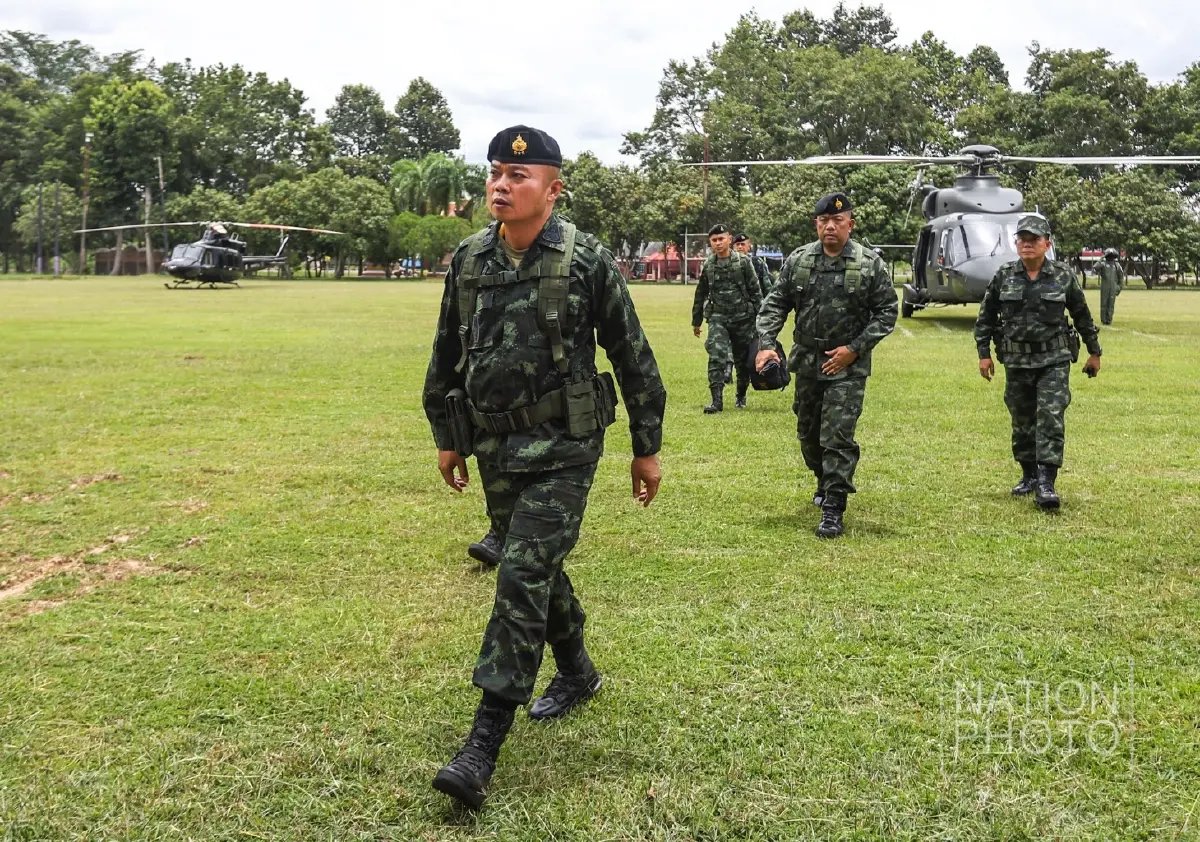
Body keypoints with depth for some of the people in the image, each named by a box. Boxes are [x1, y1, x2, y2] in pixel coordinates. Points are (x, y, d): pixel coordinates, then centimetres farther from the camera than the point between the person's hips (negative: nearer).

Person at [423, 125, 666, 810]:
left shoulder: (587, 261, -11)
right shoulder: (469, 261, 3)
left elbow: (633, 357, -4)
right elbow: (447, 355, 14)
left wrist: (648, 447, 0)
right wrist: (447, 437, 17)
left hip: (563, 450, -6)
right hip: (495, 448, 6)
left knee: (523, 579, -12)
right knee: (538, 569, 18)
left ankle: (483, 747, -8)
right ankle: (579, 675, 43)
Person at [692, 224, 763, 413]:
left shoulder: (743, 262, -4)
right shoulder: (707, 266, 5)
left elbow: (755, 290, -2)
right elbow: (700, 295, 15)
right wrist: (696, 321, 19)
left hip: (742, 318, -1)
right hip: (718, 318, 1)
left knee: (743, 359, 9)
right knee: (716, 356, -15)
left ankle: (741, 396, 29)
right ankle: (717, 400, -15)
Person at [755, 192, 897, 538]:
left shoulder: (869, 264, -6)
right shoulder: (798, 261, 2)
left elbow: (887, 312, -3)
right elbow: (775, 304, 4)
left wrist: (855, 348, -12)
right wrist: (766, 344, -10)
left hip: (848, 366, -4)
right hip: (807, 361, 4)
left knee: (837, 436, -10)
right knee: (808, 433, 16)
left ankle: (833, 510, -4)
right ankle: (826, 482, 42)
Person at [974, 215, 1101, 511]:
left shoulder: (1063, 276, -1)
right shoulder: (1003, 276, 1)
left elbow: (1082, 315, 10)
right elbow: (985, 316, 9)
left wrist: (1094, 352, 15)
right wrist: (984, 353, 5)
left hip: (1053, 361, -2)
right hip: (1016, 362, 2)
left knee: (1051, 418, -12)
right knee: (1022, 422, 10)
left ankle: (1046, 484, -13)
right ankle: (1029, 475, 26)